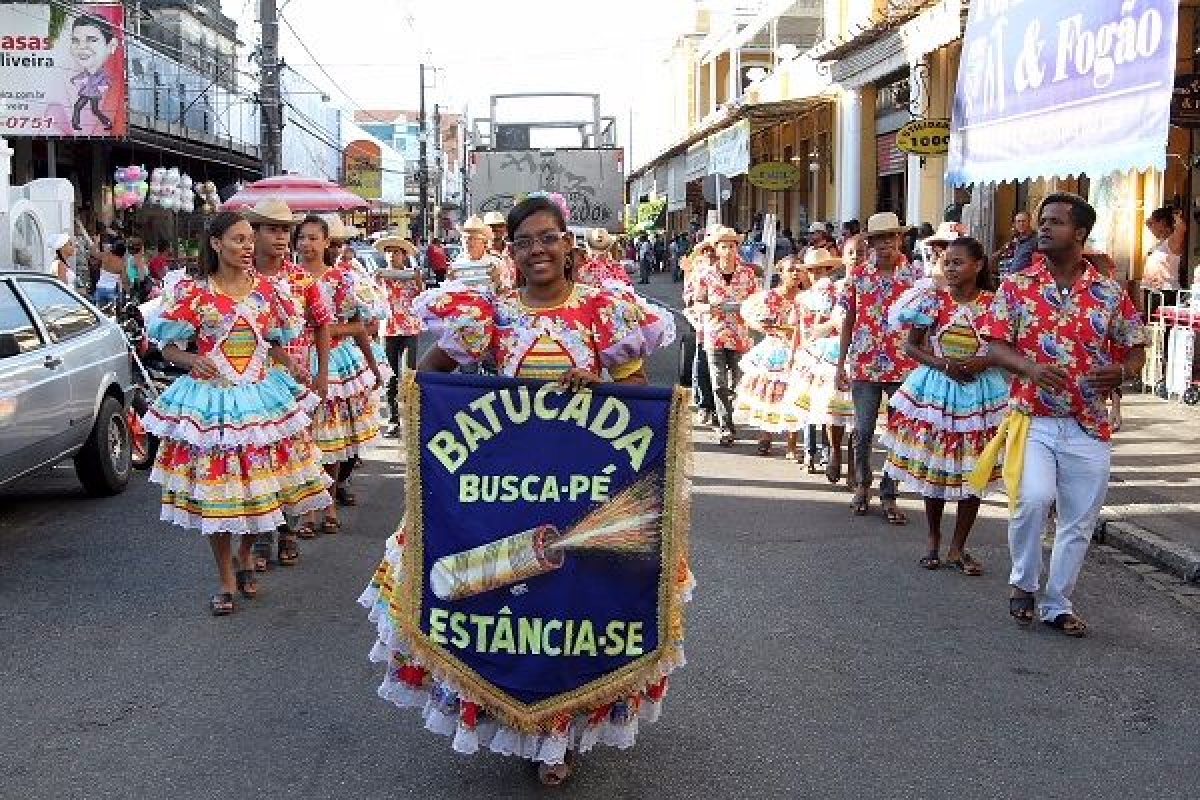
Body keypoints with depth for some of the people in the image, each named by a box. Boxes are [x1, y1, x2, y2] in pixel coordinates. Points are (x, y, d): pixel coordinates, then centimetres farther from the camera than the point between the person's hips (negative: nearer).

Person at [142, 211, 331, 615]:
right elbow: (169, 347, 0)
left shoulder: (265, 288, 5)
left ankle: (243, 556, 33)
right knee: (214, 487, 0)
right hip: (211, 397, -3)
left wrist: (294, 369, -4)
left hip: (262, 394, 3)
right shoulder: (194, 292, -4)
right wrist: (194, 360, -20)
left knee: (261, 483, 6)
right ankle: (227, 579, 15)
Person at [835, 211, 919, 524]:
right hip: (864, 366, 1)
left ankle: (889, 496, 13)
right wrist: (841, 364, 7)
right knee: (863, 432, 6)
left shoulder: (914, 275, 0)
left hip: (904, 366, -1)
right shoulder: (857, 276, 4)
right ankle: (862, 486, 26)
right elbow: (849, 322, 9)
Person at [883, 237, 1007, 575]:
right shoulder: (935, 299, -2)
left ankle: (958, 548, 16)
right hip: (935, 390, 1)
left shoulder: (994, 303, -4)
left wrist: (982, 363, -19)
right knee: (933, 469, 7)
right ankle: (933, 539, 25)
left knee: (973, 473, 3)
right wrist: (942, 364, -14)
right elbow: (911, 346, 1)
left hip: (979, 392, 0)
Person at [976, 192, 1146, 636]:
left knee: (1079, 522, 8)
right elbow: (996, 346, -1)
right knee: (1033, 499, -23)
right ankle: (1024, 583, 4)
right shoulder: (1017, 286, 1)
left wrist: (1119, 372, -13)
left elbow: (1135, 350, 10)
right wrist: (1031, 369, -20)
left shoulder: (1110, 293, 4)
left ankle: (1057, 604, 27)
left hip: (1090, 426, 2)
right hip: (1033, 419, -2)